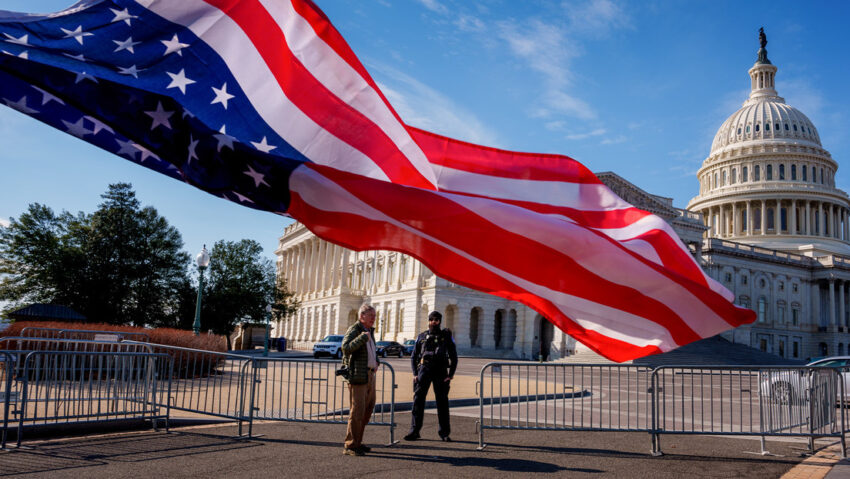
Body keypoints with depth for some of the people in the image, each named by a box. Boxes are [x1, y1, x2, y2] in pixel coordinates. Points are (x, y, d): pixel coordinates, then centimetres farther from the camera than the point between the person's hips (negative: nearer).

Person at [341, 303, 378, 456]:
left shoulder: (369, 332, 18)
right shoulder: (353, 330, -9)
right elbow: (346, 348, -27)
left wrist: (375, 361, 18)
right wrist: (362, 337, -30)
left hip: (369, 375, 9)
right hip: (357, 375, -9)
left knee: (368, 409, 13)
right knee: (357, 410, -9)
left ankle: (357, 442, 23)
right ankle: (350, 446, -2)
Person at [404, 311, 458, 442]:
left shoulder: (446, 336, 9)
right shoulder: (422, 337, 12)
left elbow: (454, 357, 9)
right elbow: (413, 357, 14)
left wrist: (450, 375, -1)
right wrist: (415, 374, 2)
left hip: (441, 372, 0)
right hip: (424, 370, 1)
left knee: (442, 402, 3)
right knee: (418, 400, -6)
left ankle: (444, 433, 13)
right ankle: (414, 431, -1)